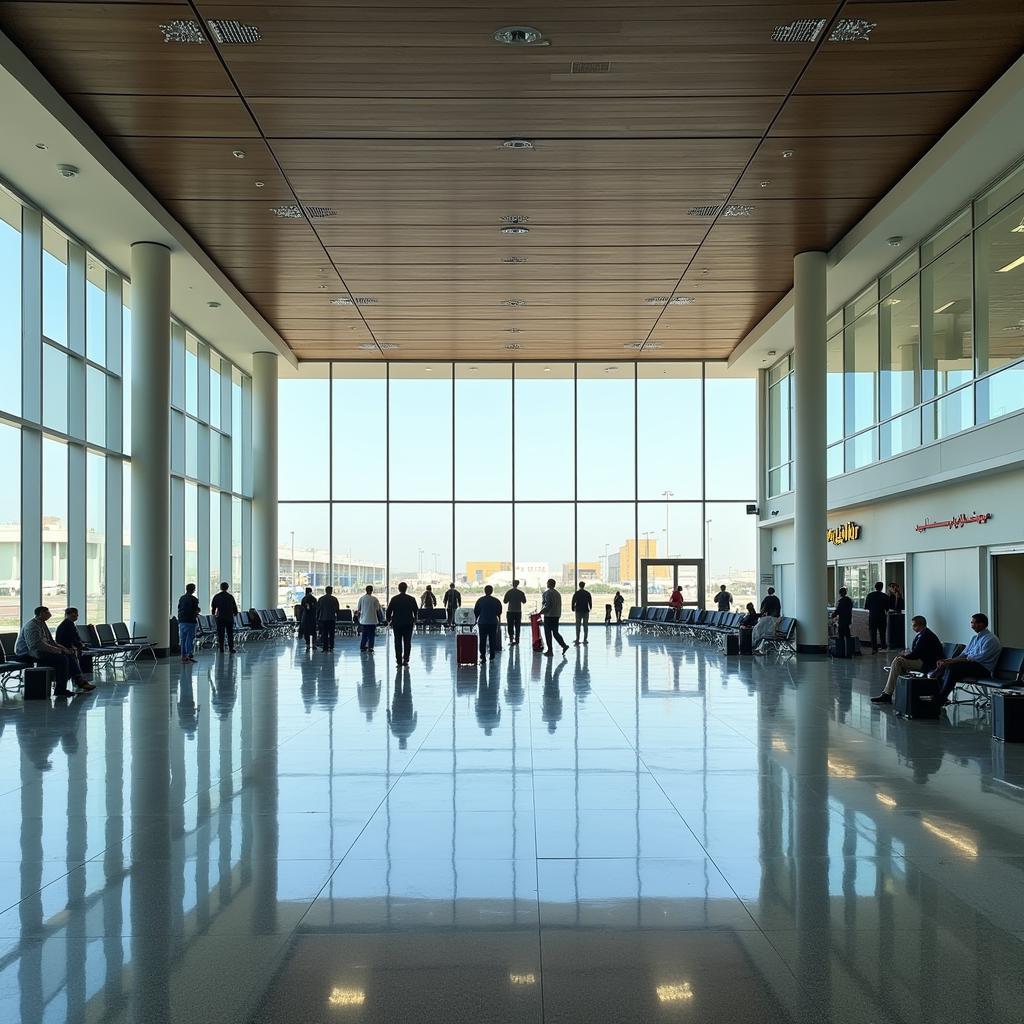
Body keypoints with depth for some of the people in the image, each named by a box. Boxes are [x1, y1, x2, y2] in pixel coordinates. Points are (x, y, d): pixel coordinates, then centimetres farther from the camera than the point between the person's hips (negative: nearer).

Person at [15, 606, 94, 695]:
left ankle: (80, 681, -2)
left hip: (40, 650, 10)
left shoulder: (42, 624, 15)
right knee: (61, 659, -23)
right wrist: (57, 650, -23)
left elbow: (50, 641, 22)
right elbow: (37, 645, -27)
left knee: (68, 655, 1)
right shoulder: (32, 626, -18)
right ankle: (60, 690, -19)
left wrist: (61, 648, 5)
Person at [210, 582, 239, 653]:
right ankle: (231, 648, 1)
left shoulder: (216, 596, -1)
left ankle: (221, 649, 3)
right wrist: (235, 613, 19)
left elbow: (213, 606, 7)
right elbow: (235, 607, 2)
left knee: (220, 634, 5)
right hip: (229, 618, 0)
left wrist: (213, 614, 24)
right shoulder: (230, 596, -2)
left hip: (220, 618, 0)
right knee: (230, 634, 5)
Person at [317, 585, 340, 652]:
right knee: (331, 634, 6)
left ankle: (325, 647, 1)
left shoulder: (321, 599, 1)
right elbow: (337, 609, 0)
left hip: (323, 619, 1)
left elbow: (317, 609, 4)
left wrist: (317, 619, 11)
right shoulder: (334, 599, -3)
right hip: (332, 619, -1)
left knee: (324, 634, 5)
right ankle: (331, 647, 2)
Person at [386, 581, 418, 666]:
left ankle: (399, 660, 4)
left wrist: (389, 621, 13)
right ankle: (405, 660, 0)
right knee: (407, 642, 5)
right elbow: (416, 611, 5)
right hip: (408, 623, 0)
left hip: (397, 623, 0)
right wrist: (414, 620, 19)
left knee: (398, 642, 5)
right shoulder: (411, 599, -2)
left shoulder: (394, 599, -3)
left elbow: (388, 611, -1)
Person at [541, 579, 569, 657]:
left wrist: (540, 612, -15)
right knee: (555, 632, 14)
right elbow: (559, 605, 15)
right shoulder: (558, 593, 14)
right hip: (557, 615, 8)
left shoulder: (547, 593, -11)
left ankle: (550, 650, -1)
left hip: (549, 615, -8)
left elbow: (547, 605, -19)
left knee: (548, 633, -1)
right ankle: (564, 645, 1)